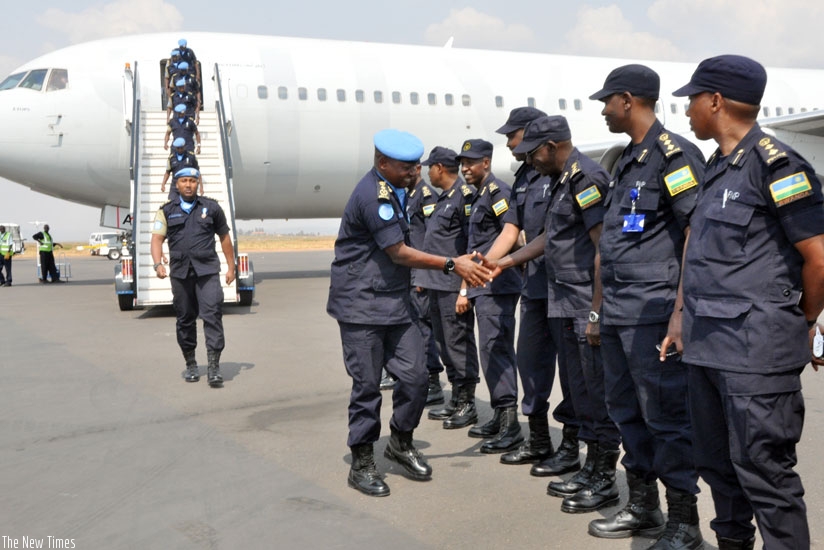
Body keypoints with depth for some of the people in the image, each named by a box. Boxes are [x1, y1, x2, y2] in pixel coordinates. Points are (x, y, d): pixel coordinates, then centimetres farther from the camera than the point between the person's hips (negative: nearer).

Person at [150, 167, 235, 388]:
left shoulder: (211, 208, 9)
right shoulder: (167, 211, 10)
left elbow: (224, 237, 14)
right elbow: (157, 239, 3)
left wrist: (231, 267, 12)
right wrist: (158, 264, -14)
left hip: (207, 270, -2)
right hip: (180, 272, 2)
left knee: (212, 315, -12)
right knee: (185, 319, 7)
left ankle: (214, 366, -13)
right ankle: (190, 364, 20)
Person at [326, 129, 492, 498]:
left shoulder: (394, 190, 12)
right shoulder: (373, 195, -18)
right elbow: (399, 253, -18)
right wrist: (452, 265, -17)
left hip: (394, 303, 8)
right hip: (362, 305, -8)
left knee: (415, 376, 5)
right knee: (367, 385, 0)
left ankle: (401, 443, 26)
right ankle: (361, 464, 14)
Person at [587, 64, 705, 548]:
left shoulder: (674, 154, -10)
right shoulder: (627, 160, 18)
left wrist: (681, 309, -22)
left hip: (653, 312, -9)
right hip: (617, 312, 10)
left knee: (666, 417, -2)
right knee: (628, 413, 16)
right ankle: (643, 508, 30)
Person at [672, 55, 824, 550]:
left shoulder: (775, 163, -11)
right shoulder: (718, 169, 16)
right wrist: (688, 322, 14)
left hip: (757, 352, -9)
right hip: (708, 347, 9)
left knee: (762, 469, -4)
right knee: (718, 464, 18)